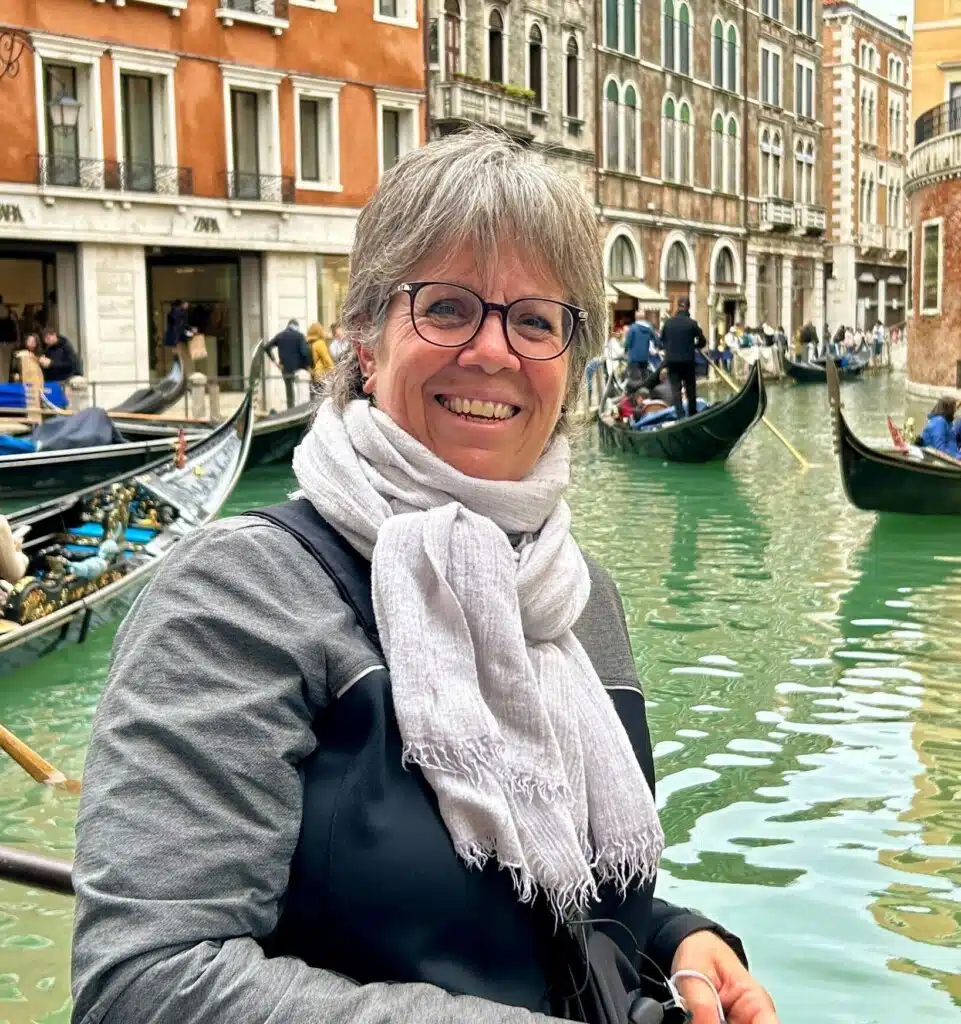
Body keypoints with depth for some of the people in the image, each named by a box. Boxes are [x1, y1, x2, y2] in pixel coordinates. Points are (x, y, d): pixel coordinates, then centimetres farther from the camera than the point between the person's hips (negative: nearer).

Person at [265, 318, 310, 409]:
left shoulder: (280, 335, 9)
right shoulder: (299, 335, -4)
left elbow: (266, 347, 4)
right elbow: (305, 352, -15)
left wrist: (275, 360, 7)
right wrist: (308, 365, -6)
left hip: (286, 367, 4)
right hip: (298, 366, -4)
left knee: (289, 390, 13)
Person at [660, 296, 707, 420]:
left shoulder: (668, 322, -2)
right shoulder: (692, 323, -9)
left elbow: (662, 339, 8)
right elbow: (702, 341, -4)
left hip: (671, 360, 1)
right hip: (687, 360, -1)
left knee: (675, 388, 3)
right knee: (690, 388, 13)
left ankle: (680, 415, -7)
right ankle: (692, 414, 20)